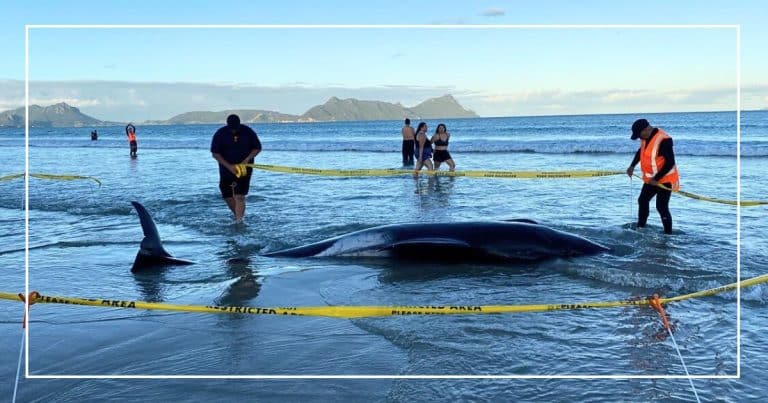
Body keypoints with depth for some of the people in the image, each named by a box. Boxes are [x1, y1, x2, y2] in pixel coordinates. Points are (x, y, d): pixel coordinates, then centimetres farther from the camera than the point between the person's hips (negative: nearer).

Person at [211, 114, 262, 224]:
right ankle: (238, 215, 31)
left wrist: (247, 159, -15)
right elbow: (215, 153, -8)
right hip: (227, 168, 2)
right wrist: (229, 166, -18)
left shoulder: (248, 132, -8)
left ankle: (239, 221, -11)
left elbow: (257, 148, 1)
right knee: (227, 196, 7)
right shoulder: (220, 134, -9)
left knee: (239, 196, -11)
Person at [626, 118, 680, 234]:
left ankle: (668, 234, -2)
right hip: (651, 179, 10)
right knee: (642, 200, 18)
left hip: (665, 179, -9)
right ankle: (640, 228, 32)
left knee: (661, 207, -11)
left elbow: (670, 163, -26)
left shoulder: (663, 140, -27)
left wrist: (656, 179, -24)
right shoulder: (646, 137, 1)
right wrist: (632, 166, 10)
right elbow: (640, 151, 21)